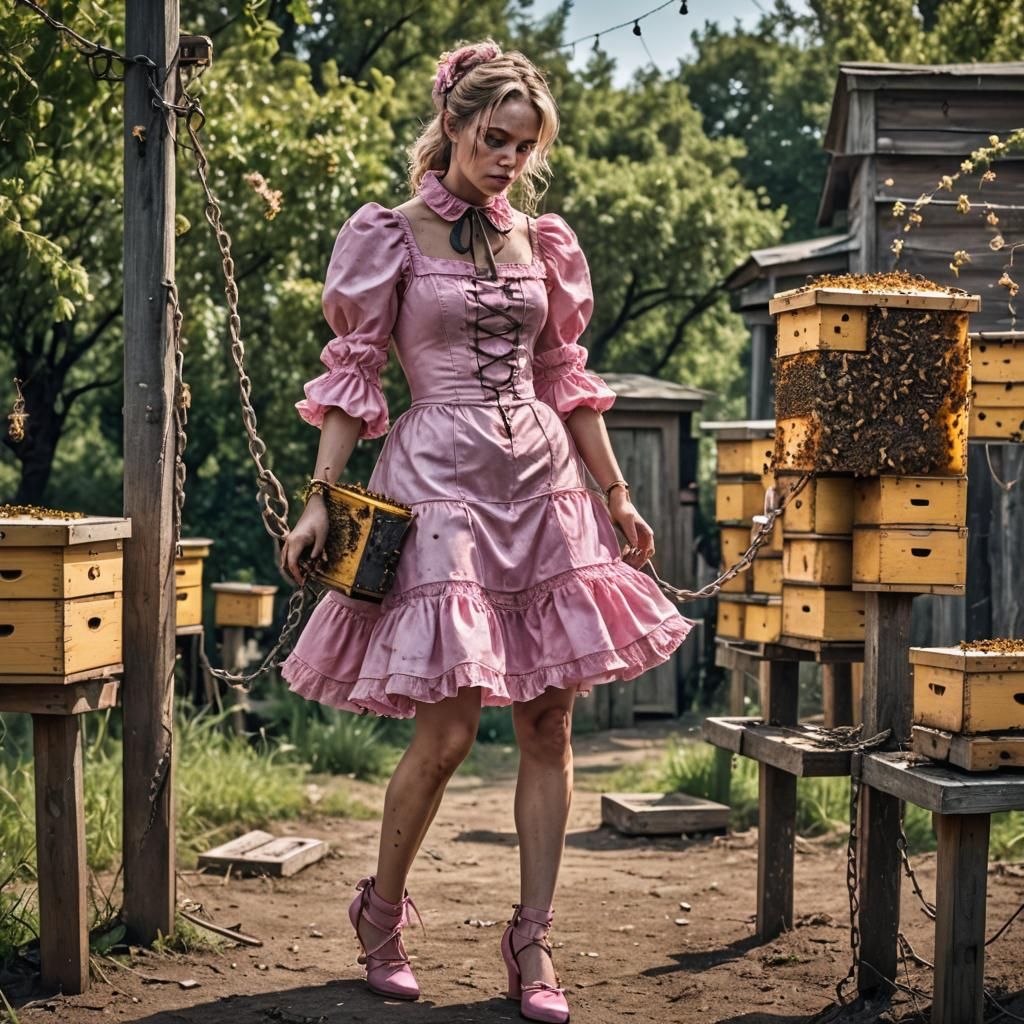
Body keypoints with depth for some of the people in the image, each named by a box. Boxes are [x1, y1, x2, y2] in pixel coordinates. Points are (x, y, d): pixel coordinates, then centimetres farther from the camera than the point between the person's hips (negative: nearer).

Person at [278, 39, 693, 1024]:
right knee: (447, 729, -9)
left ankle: (531, 943, 11)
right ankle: (381, 911, 16)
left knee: (549, 722, 2)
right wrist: (320, 500, -10)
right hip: (441, 481, -5)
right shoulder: (390, 236, 0)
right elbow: (351, 375, -2)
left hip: (543, 482, 5)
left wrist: (615, 495, 16)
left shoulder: (542, 242, 12)